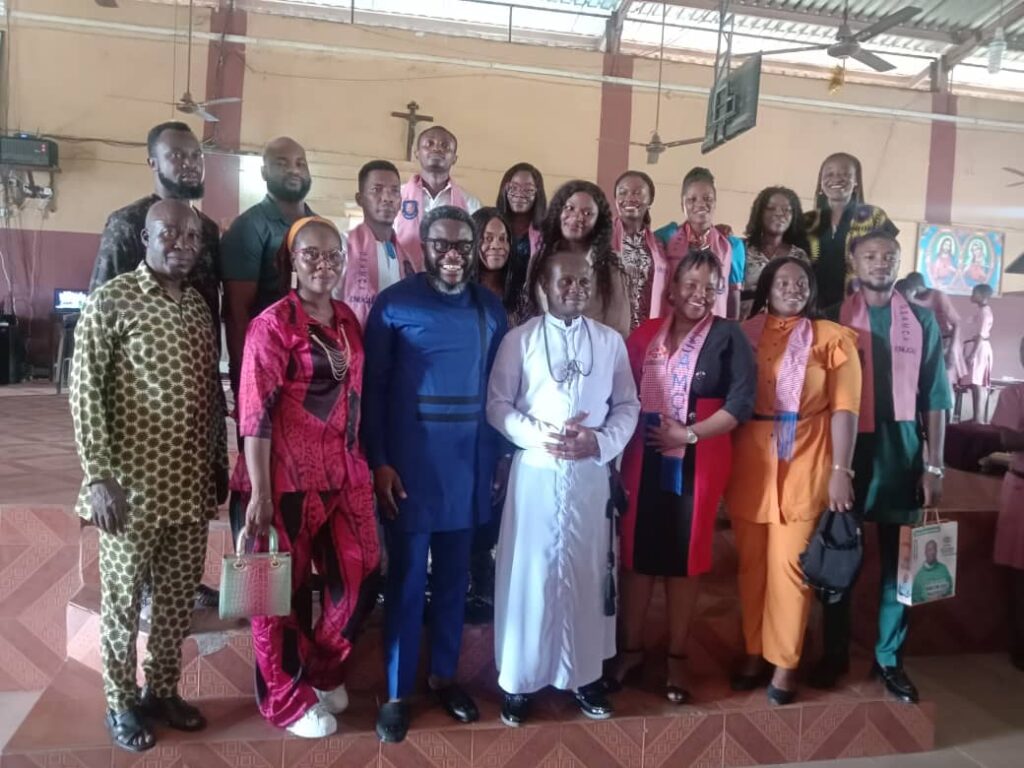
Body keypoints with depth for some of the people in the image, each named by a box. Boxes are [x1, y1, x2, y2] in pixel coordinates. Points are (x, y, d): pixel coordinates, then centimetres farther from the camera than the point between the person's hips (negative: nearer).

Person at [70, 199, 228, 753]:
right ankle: (122, 703, 29)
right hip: (132, 485, -5)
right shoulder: (110, 302, -8)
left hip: (191, 484, 5)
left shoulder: (199, 306, 9)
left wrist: (219, 466, 13)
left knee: (178, 595, 15)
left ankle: (162, 690, 34)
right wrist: (99, 477, -16)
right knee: (123, 597, 10)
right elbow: (85, 393, -11)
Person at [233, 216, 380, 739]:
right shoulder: (272, 324, -9)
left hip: (345, 473, 6)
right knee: (281, 588, 9)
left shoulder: (348, 321, 10)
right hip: (288, 476, -6)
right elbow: (255, 414, -13)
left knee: (361, 579, 9)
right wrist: (258, 492, -16)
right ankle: (288, 698, 30)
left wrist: (364, 463, 15)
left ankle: (323, 671, 35)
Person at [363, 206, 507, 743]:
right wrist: (378, 461, -11)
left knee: (454, 577, 16)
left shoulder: (491, 309, 5)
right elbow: (372, 387, -6)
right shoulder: (394, 304, -5)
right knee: (406, 581, 7)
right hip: (409, 465, -3)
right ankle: (396, 692, 23)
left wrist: (498, 457, 4)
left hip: (470, 465, 4)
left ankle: (444, 675, 34)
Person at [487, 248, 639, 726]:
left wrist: (600, 442, -12)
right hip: (535, 470, -2)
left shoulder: (611, 342, 7)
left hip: (591, 471, 2)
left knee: (587, 572, 10)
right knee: (529, 572, 4)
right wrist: (540, 435, -17)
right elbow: (498, 405, -2)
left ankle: (583, 674, 26)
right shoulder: (519, 339, 1)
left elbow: (627, 406, 6)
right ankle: (519, 679, 18)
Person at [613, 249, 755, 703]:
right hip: (643, 460, 2)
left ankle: (676, 655, 24)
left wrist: (690, 434, -15)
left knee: (684, 556, 8)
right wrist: (623, 445, -4)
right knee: (637, 551, 8)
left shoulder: (728, 337, -2)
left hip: (696, 463, -2)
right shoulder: (645, 334, 7)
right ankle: (631, 648, 25)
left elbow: (741, 402, -9)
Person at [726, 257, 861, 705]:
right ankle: (755, 651, 25)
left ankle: (784, 662, 16)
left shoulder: (831, 338, 1)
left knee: (789, 566, 1)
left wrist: (841, 470, -11)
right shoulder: (745, 334, 9)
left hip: (802, 467, -3)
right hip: (748, 466, 3)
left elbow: (844, 408, -4)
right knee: (751, 564, 11)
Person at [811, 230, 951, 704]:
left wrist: (935, 465, 1)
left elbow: (935, 396, 6)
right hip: (847, 448, -1)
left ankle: (890, 659, 23)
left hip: (902, 450, 2)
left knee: (900, 560, 8)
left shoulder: (921, 321, 6)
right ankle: (835, 653, 22)